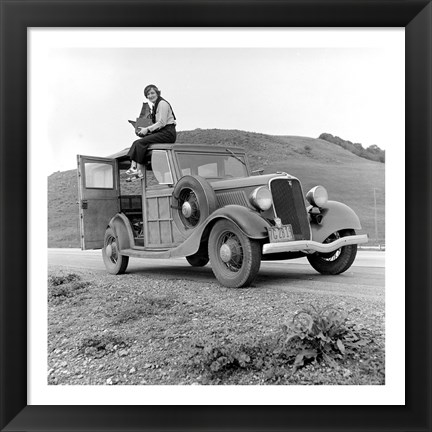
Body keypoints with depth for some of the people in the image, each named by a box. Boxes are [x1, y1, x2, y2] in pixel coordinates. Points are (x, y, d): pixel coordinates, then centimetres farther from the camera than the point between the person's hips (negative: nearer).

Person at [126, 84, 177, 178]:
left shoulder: (162, 103, -7)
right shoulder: (154, 105, 21)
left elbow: (162, 123, -15)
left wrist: (148, 129, -14)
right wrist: (145, 129, 7)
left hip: (168, 133, -9)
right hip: (161, 132, 9)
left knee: (141, 142, -22)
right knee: (136, 142, -6)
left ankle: (139, 170, -19)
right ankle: (133, 166, -20)